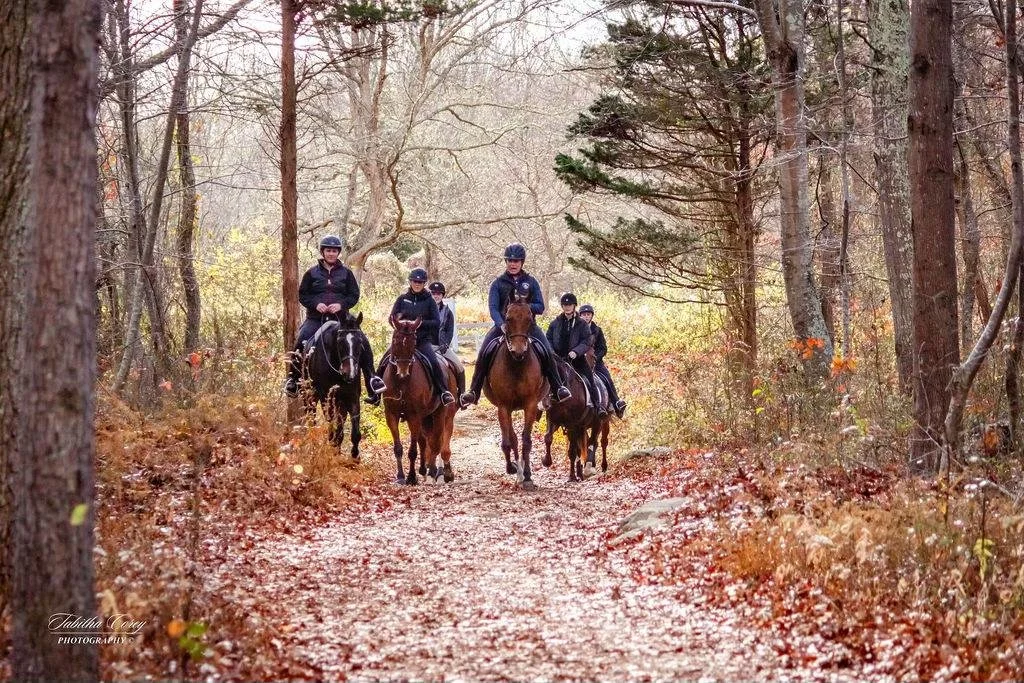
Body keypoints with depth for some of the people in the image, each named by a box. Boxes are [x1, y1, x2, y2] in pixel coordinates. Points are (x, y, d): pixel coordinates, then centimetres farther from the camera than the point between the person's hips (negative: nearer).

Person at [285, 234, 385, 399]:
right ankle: (293, 378, -9)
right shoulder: (312, 273, 7)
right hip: (315, 319, -1)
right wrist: (316, 304, -12)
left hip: (340, 318, 1)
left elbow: (354, 296, 7)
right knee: (301, 341, -25)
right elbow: (302, 295, 8)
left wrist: (341, 304, -12)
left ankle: (371, 377, -7)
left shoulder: (346, 273, 9)